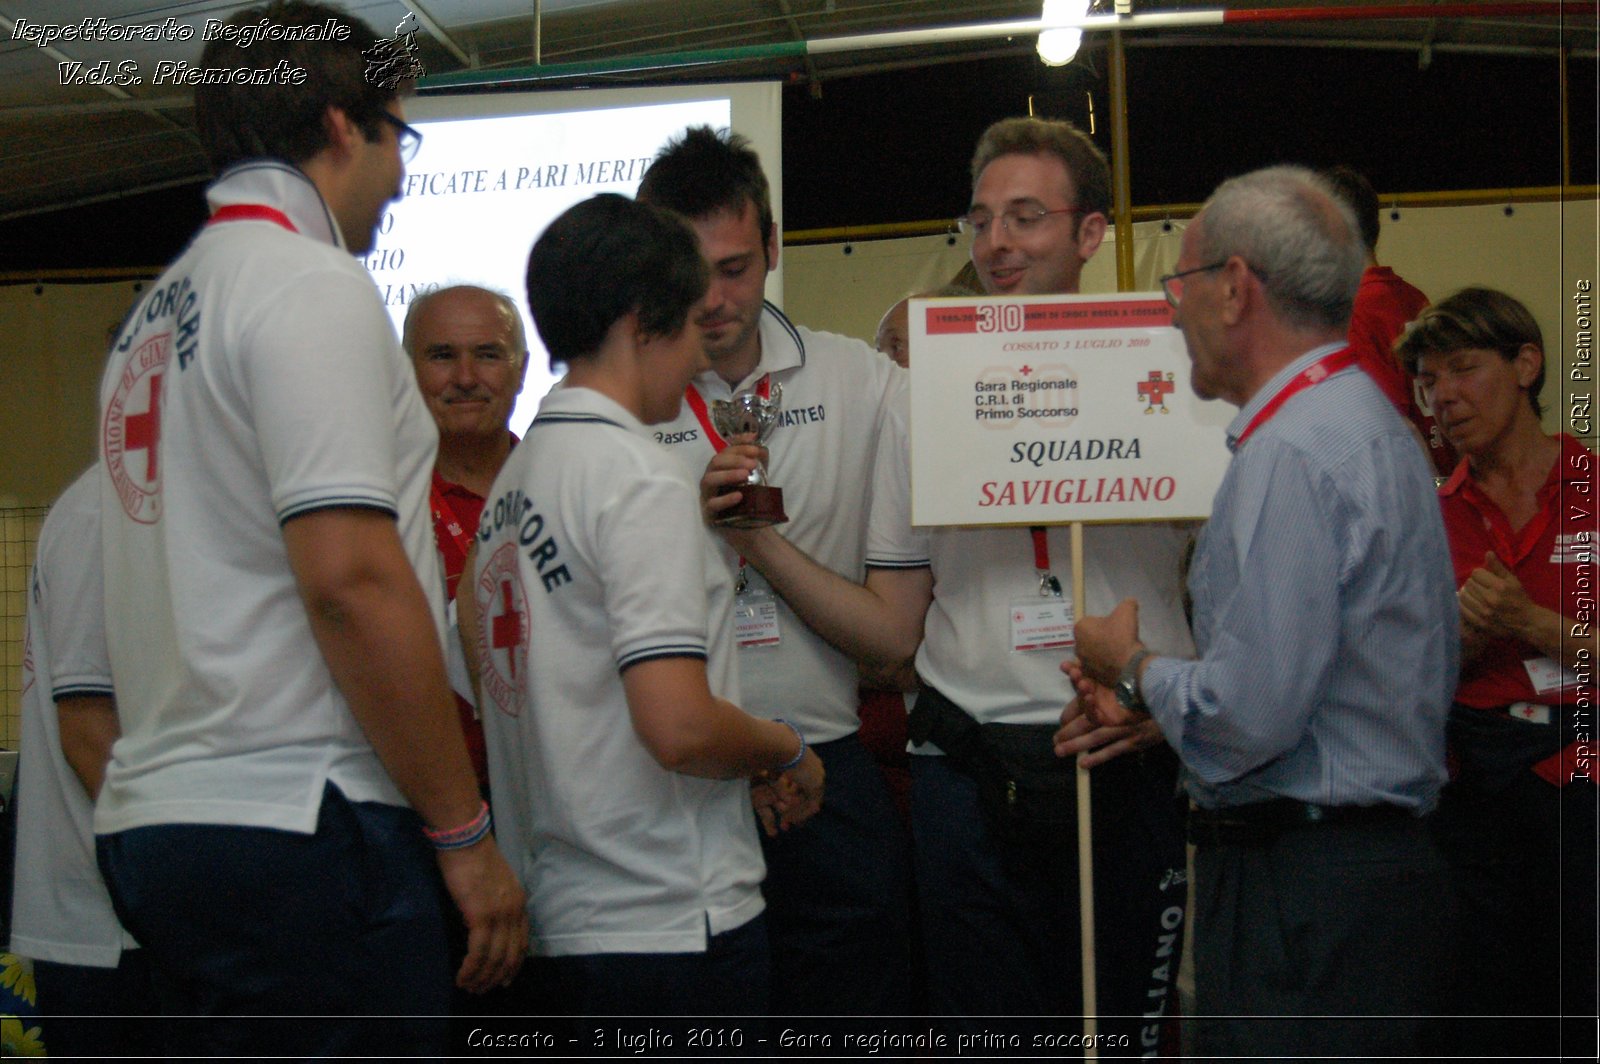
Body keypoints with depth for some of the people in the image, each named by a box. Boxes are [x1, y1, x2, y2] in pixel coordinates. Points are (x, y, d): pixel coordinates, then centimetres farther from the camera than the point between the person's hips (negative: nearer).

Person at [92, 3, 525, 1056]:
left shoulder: (155, 312, 18)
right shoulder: (313, 283, -10)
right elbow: (352, 581, -19)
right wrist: (465, 832, -14)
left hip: (154, 819, 9)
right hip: (294, 826, -9)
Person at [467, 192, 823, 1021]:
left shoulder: (513, 478, 12)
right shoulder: (640, 480, -16)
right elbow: (680, 727, -24)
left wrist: (742, 771, 15)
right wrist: (787, 751, -5)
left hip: (557, 919, 9)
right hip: (671, 926, -9)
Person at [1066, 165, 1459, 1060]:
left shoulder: (1292, 452, -18)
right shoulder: (1372, 427, 15)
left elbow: (1248, 721, -22)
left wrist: (1137, 662, -4)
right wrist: (1155, 694, 19)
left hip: (1302, 900, -10)